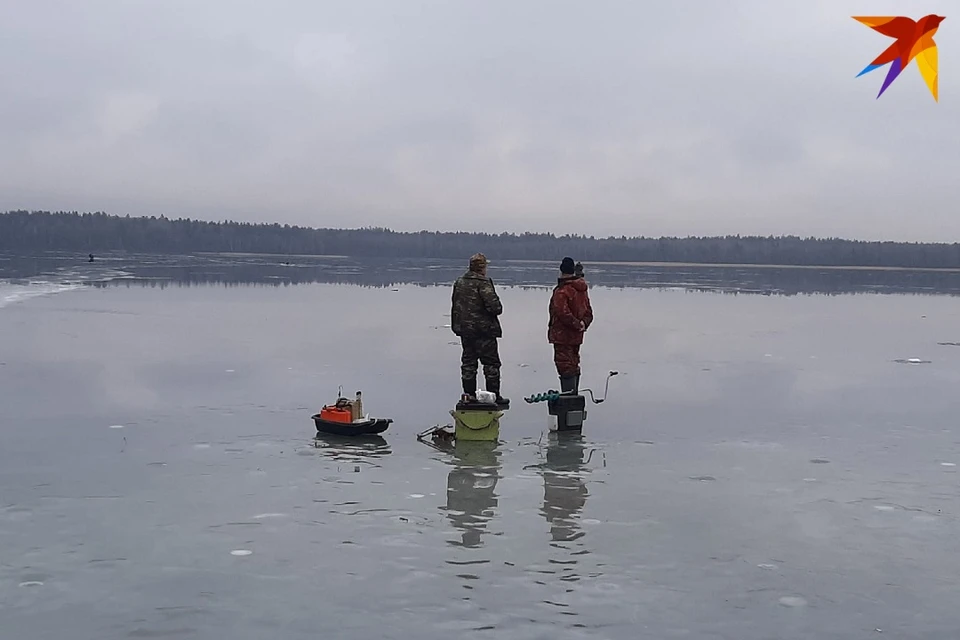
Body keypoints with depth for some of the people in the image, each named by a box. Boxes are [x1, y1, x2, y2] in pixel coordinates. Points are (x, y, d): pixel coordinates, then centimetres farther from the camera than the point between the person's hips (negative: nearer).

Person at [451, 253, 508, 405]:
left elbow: (454, 305, 15)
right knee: (491, 363, 2)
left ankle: (469, 394, 13)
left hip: (464, 329, 7)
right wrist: (498, 308, 1)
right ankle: (494, 395, 3)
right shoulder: (483, 283, -16)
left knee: (468, 362, 13)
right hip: (483, 330, -7)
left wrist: (456, 326, 22)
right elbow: (493, 305, -22)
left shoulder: (459, 282, 8)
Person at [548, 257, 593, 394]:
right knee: (574, 365, 17)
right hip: (577, 336, 8)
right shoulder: (582, 290, 10)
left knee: (565, 366, -6)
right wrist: (583, 323, 1)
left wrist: (577, 324, -16)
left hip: (563, 336, -8)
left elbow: (563, 313, -25)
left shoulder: (561, 291, -17)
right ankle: (574, 393, 25)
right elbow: (588, 312, 14)